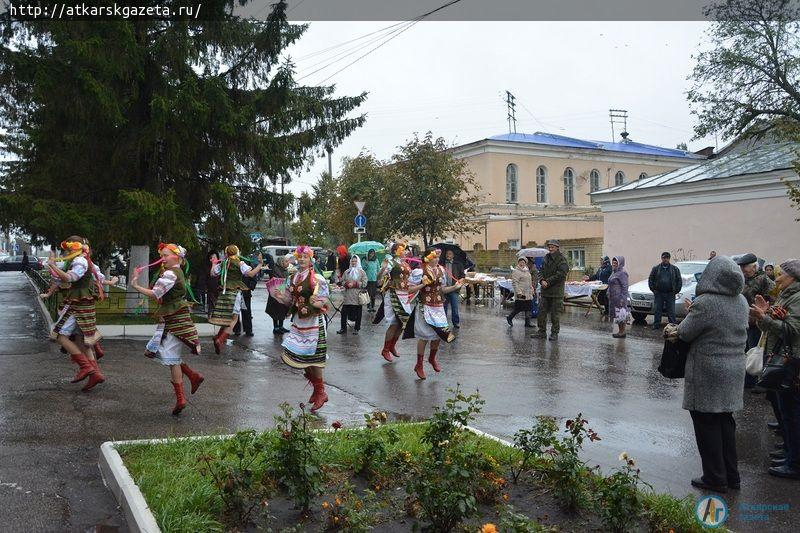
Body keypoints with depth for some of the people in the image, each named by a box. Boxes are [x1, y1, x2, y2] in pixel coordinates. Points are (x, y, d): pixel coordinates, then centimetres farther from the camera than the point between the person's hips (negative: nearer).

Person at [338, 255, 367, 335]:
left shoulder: (362, 272, 1)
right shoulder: (346, 272, 11)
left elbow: (364, 283, -6)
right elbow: (342, 282, 11)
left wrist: (355, 284, -14)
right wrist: (347, 284, -10)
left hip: (357, 296, -3)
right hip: (348, 296, 3)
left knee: (357, 313, 4)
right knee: (344, 312, 3)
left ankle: (356, 329, 15)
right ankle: (343, 328, 14)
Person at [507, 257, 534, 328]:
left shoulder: (527, 271, 17)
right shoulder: (516, 272, -9)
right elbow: (514, 283, -16)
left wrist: (531, 289, 22)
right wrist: (518, 292, -22)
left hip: (528, 294, 8)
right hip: (520, 294, -8)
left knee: (528, 308, 6)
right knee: (519, 308, -5)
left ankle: (527, 322, 10)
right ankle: (509, 318, 14)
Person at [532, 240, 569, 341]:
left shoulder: (562, 260, -8)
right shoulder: (546, 258, 13)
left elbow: (560, 275, -17)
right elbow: (541, 271, 11)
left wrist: (548, 282, -16)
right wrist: (542, 280, -9)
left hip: (557, 292, -6)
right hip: (545, 291, 6)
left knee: (555, 314, 1)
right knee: (541, 312, 8)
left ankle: (554, 333, 10)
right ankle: (542, 332, 18)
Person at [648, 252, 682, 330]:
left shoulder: (674, 269, 7)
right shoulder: (656, 268, 6)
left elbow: (679, 280, 9)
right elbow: (650, 279, 9)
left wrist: (676, 291, 1)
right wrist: (653, 289, 0)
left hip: (670, 294, 0)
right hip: (658, 294, 0)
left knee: (671, 311, 2)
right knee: (657, 311, 4)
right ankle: (656, 325, 11)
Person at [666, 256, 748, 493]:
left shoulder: (705, 303, -21)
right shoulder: (741, 302, 3)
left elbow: (685, 333, -13)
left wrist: (675, 330, 10)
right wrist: (686, 322, 6)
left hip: (708, 374, -7)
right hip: (734, 370, 7)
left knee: (707, 425, 6)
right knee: (725, 422, 18)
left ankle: (715, 479, 14)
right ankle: (731, 476, 27)